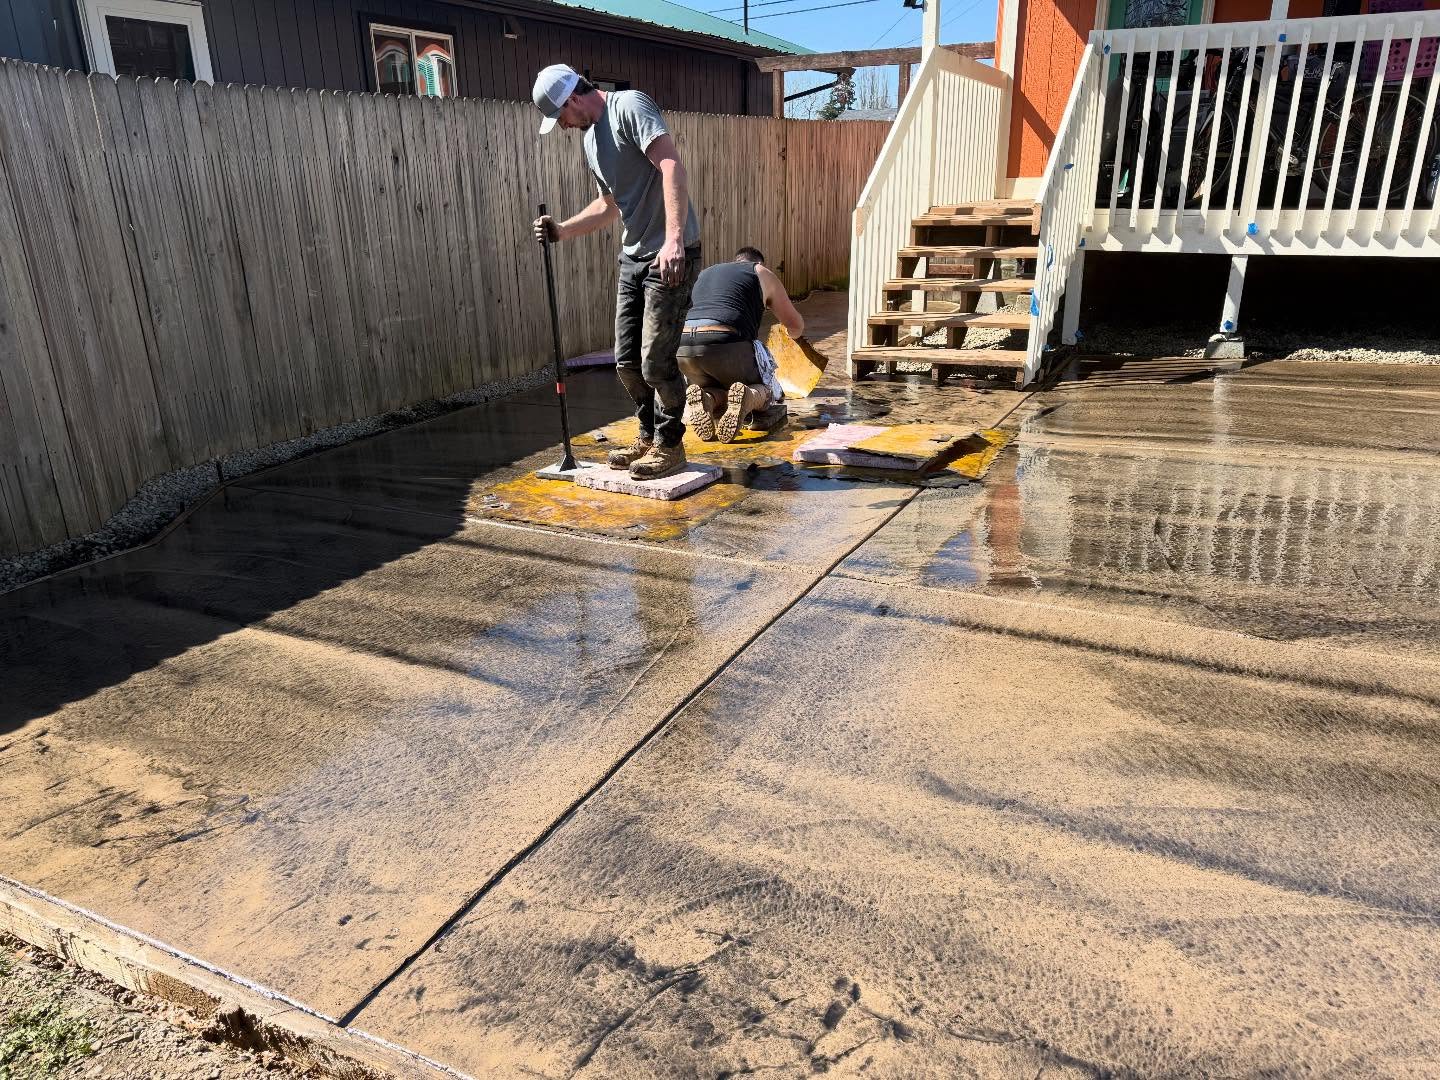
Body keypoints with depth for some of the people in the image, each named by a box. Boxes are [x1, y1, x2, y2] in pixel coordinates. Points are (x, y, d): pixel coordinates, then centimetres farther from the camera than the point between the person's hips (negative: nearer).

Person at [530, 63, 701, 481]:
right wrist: (562, 230, 15)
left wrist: (673, 240, -32)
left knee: (656, 361, -7)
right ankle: (649, 435, 28)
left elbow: (672, 165, -23)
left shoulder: (629, 106, -10)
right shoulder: (591, 138, 17)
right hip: (633, 257, 9)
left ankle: (669, 446, 11)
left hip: (671, 255, -9)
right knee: (627, 361, 11)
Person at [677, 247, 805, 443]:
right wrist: (792, 334, 53)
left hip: (681, 346, 4)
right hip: (727, 345, -4)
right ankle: (748, 397, -16)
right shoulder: (762, 273, 21)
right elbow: (796, 325, 28)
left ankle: (707, 398, -7)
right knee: (772, 397, 20)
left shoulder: (704, 273, 33)